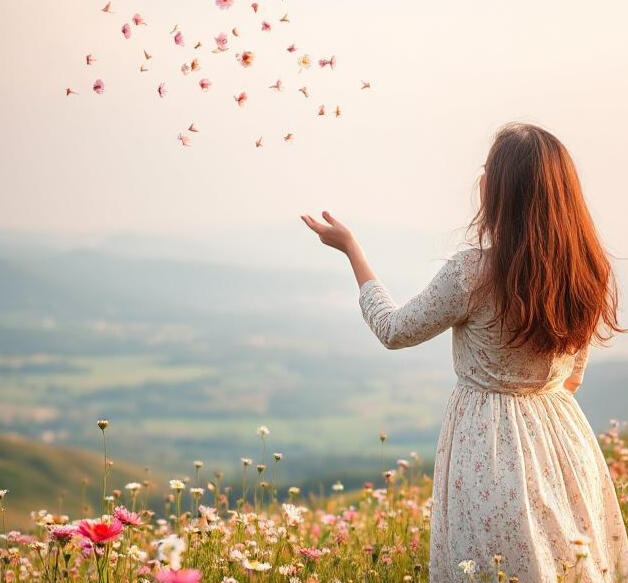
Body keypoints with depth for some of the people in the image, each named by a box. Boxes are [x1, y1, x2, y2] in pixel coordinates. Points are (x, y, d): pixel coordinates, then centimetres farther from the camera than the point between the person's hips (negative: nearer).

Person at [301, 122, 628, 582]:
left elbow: (394, 331, -6)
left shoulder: (474, 272, -22)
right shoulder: (589, 271, -5)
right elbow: (572, 376, 8)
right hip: (563, 438, 5)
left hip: (489, 440, -5)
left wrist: (351, 247, 3)